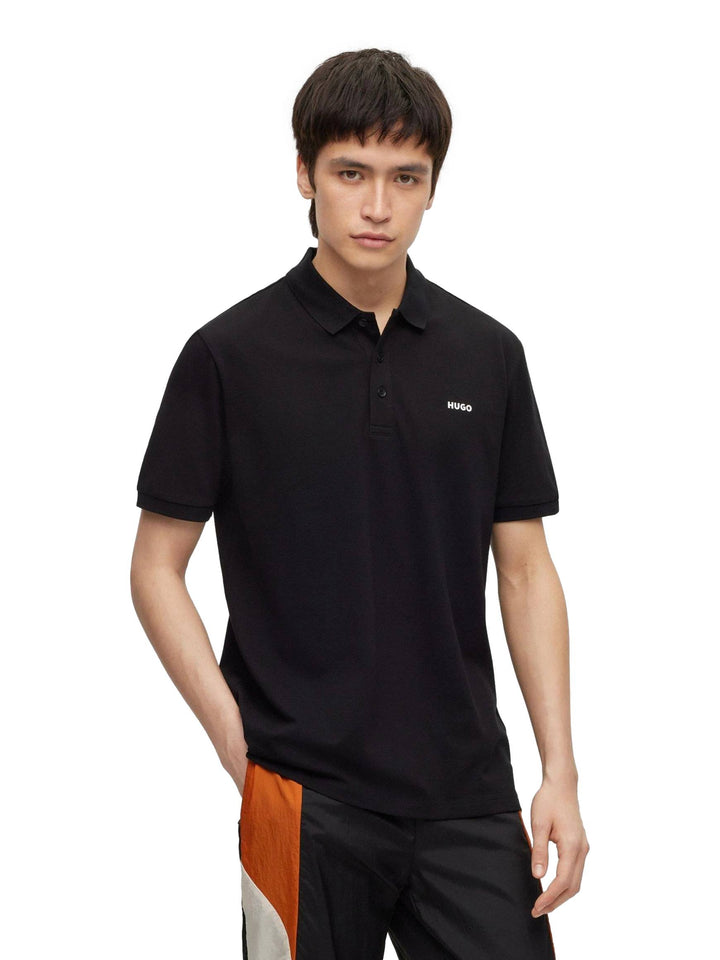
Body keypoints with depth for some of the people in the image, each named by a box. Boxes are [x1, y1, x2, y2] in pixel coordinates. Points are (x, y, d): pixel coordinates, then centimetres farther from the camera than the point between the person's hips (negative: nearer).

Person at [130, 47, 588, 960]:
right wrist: (237, 739, -13)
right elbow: (157, 565, -1)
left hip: (465, 795, 3)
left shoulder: (488, 355, 6)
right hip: (305, 797, -3)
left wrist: (560, 772, 0)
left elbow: (524, 567, 8)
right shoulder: (231, 355, -5)